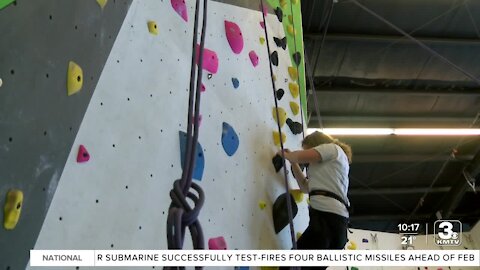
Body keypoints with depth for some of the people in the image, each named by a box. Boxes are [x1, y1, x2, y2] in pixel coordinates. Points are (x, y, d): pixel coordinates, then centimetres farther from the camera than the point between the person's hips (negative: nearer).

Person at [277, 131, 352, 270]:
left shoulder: (332, 147, 10)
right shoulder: (328, 165, 34)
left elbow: (302, 157, -5)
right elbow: (305, 187, 33)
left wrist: (285, 154, 14)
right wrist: (293, 162, 29)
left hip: (327, 215, -10)